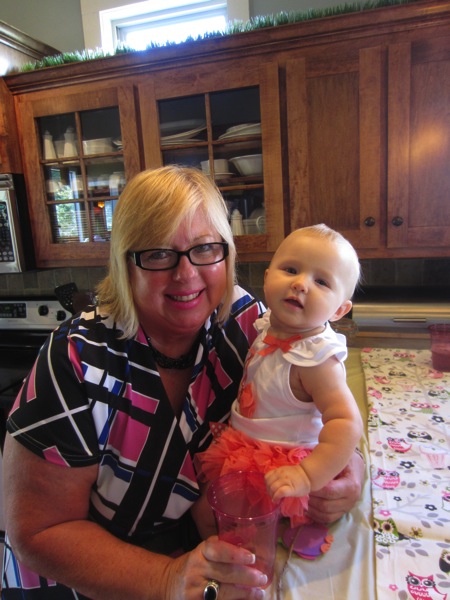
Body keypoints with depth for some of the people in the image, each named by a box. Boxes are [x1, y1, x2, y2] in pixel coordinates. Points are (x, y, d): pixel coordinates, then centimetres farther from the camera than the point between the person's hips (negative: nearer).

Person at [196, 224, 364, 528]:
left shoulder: (316, 358, -30)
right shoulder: (269, 325, -6)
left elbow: (346, 423, -33)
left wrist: (307, 477, -36)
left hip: (280, 466, -7)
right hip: (240, 445, 8)